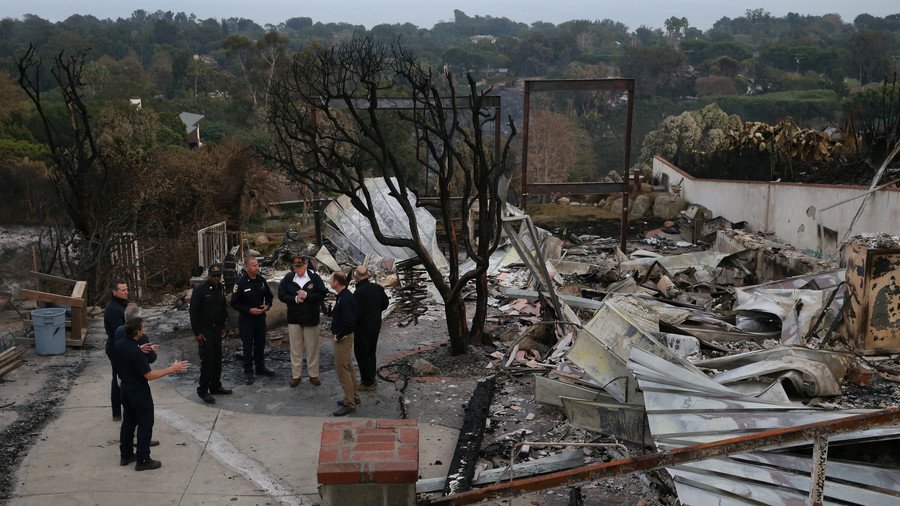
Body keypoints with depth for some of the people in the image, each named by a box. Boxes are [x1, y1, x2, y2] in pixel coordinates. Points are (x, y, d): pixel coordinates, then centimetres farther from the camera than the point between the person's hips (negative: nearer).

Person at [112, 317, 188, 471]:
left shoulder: (117, 346, -3)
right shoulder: (136, 353, -29)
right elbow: (149, 375, -27)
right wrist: (172, 369, -24)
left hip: (125, 388, 8)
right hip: (139, 392, -8)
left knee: (128, 422, 20)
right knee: (145, 425, 3)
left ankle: (125, 455, 30)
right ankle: (143, 461, 10)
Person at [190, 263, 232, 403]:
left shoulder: (220, 288, 6)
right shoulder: (200, 290, -15)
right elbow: (193, 312, -14)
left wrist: (222, 327, 15)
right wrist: (197, 333, -15)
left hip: (216, 329, 7)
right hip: (204, 330, -7)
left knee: (217, 359, 10)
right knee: (207, 360, -8)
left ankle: (215, 386, 23)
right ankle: (202, 390, 3)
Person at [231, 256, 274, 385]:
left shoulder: (261, 280, 1)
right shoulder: (241, 282, -15)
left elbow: (269, 296, 15)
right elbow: (234, 303, -12)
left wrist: (267, 305, -5)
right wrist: (249, 310, -20)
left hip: (260, 317, 5)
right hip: (246, 320, -5)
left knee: (260, 345, 16)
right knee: (248, 347, 2)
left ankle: (260, 368, 32)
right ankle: (248, 372, 13)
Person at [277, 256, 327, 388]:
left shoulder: (315, 278, -4)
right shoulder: (288, 278, 1)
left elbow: (322, 294, -9)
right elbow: (281, 294, -2)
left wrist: (307, 296, -19)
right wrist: (295, 299, -15)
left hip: (311, 319, -1)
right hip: (294, 319, 1)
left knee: (312, 348, 7)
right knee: (296, 349, 8)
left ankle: (313, 375, 18)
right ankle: (296, 376, 18)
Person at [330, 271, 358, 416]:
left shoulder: (345, 299, -23)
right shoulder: (343, 296, 8)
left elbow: (349, 322, -27)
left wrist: (339, 336, -17)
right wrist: (336, 332, 13)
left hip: (343, 338, -10)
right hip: (343, 336, 10)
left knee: (342, 369, -4)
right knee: (347, 367, 19)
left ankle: (349, 403, 2)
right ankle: (353, 397, 30)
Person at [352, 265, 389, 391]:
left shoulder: (358, 293, -25)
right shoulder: (378, 288, -3)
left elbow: (356, 314, -25)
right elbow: (385, 303, 9)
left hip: (362, 329, -7)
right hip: (376, 326, 7)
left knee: (362, 356, 7)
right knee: (371, 353, 21)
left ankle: (367, 383, 14)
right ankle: (371, 379, 33)